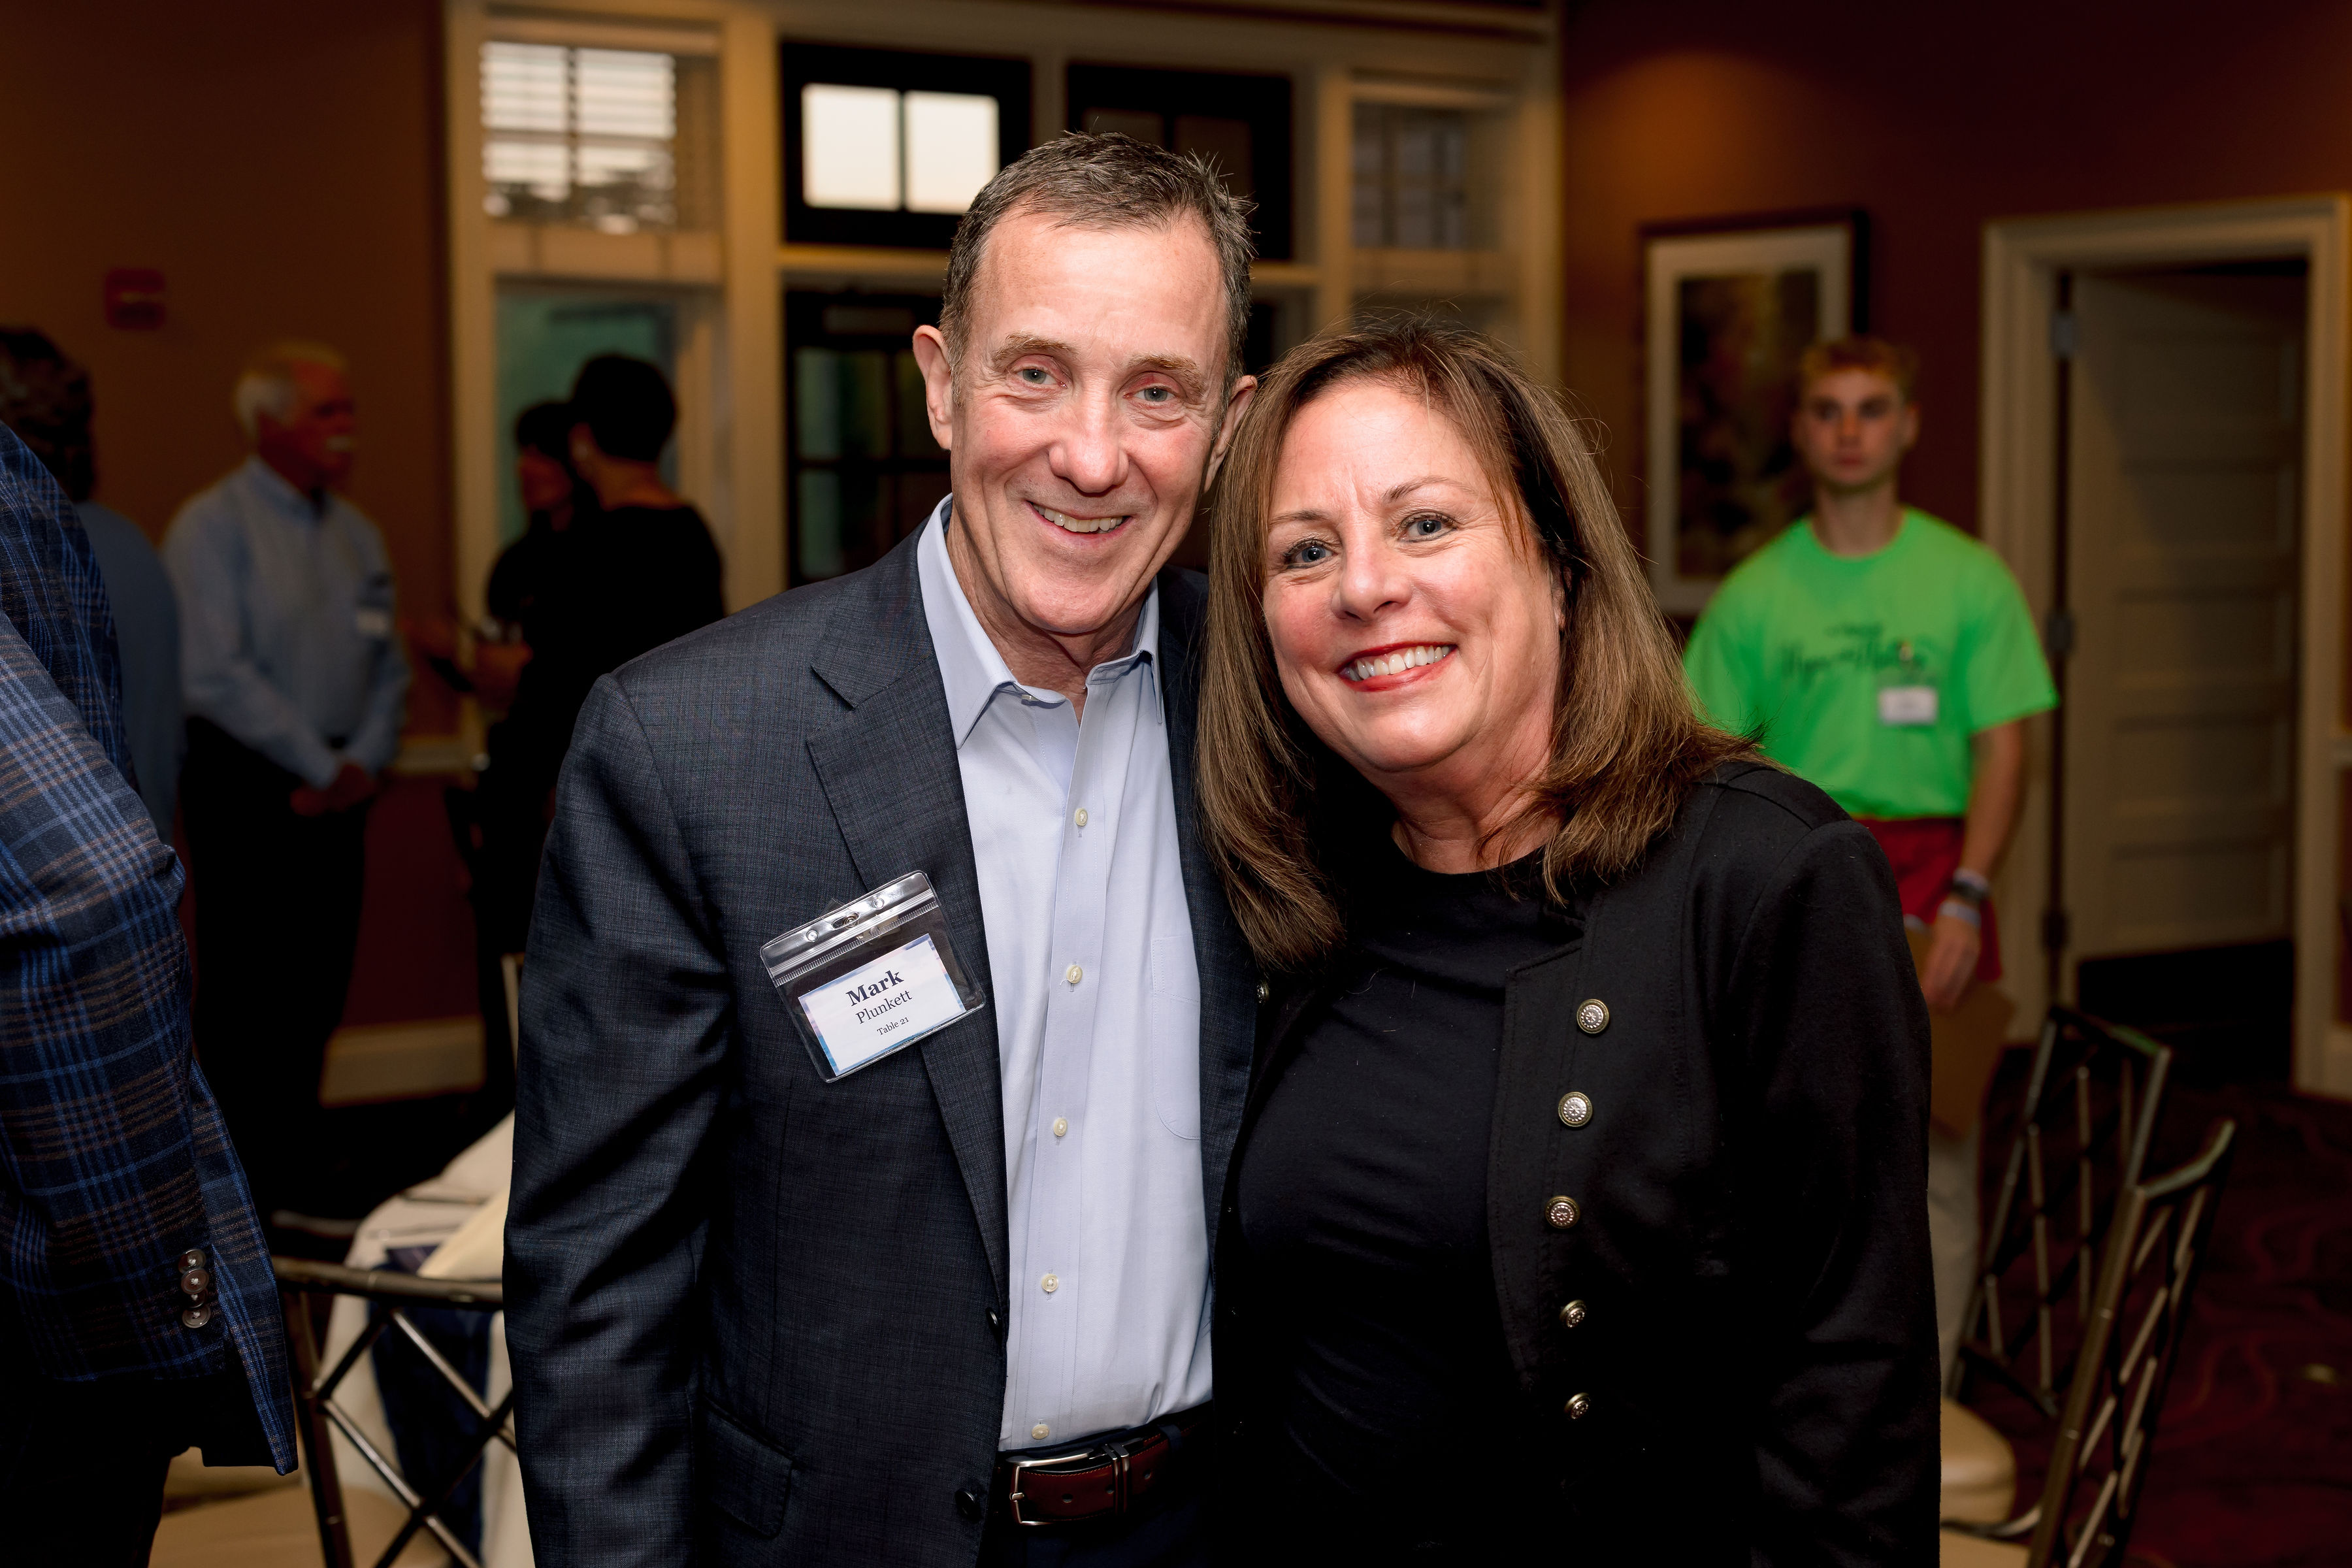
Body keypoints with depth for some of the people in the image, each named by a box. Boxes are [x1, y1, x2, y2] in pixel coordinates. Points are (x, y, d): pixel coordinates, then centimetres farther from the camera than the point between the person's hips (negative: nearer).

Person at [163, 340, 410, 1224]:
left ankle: (299, 1170, 21)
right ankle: (246, 1186, 6)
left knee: (316, 993, 10)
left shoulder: (356, 535, 13)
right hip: (248, 786, -6)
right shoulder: (214, 527, -7)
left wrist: (363, 763, -3)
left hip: (334, 788, 6)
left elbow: (387, 667, 13)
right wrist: (321, 765, -12)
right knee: (246, 995, -3)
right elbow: (216, 677, -15)